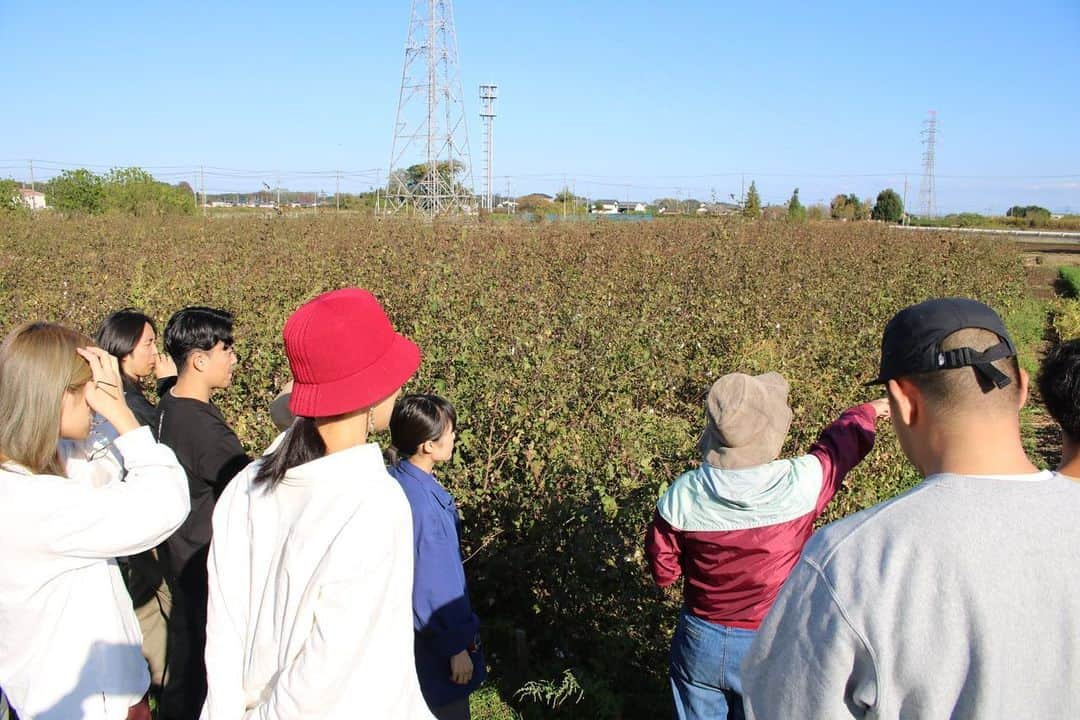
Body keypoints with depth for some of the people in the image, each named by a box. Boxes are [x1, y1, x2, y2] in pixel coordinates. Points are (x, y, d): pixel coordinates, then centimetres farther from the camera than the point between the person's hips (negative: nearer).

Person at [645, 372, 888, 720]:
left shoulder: (682, 496, -22)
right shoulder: (802, 483, -25)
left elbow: (663, 572, -7)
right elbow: (842, 442, -1)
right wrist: (865, 412, 19)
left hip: (702, 642, 1)